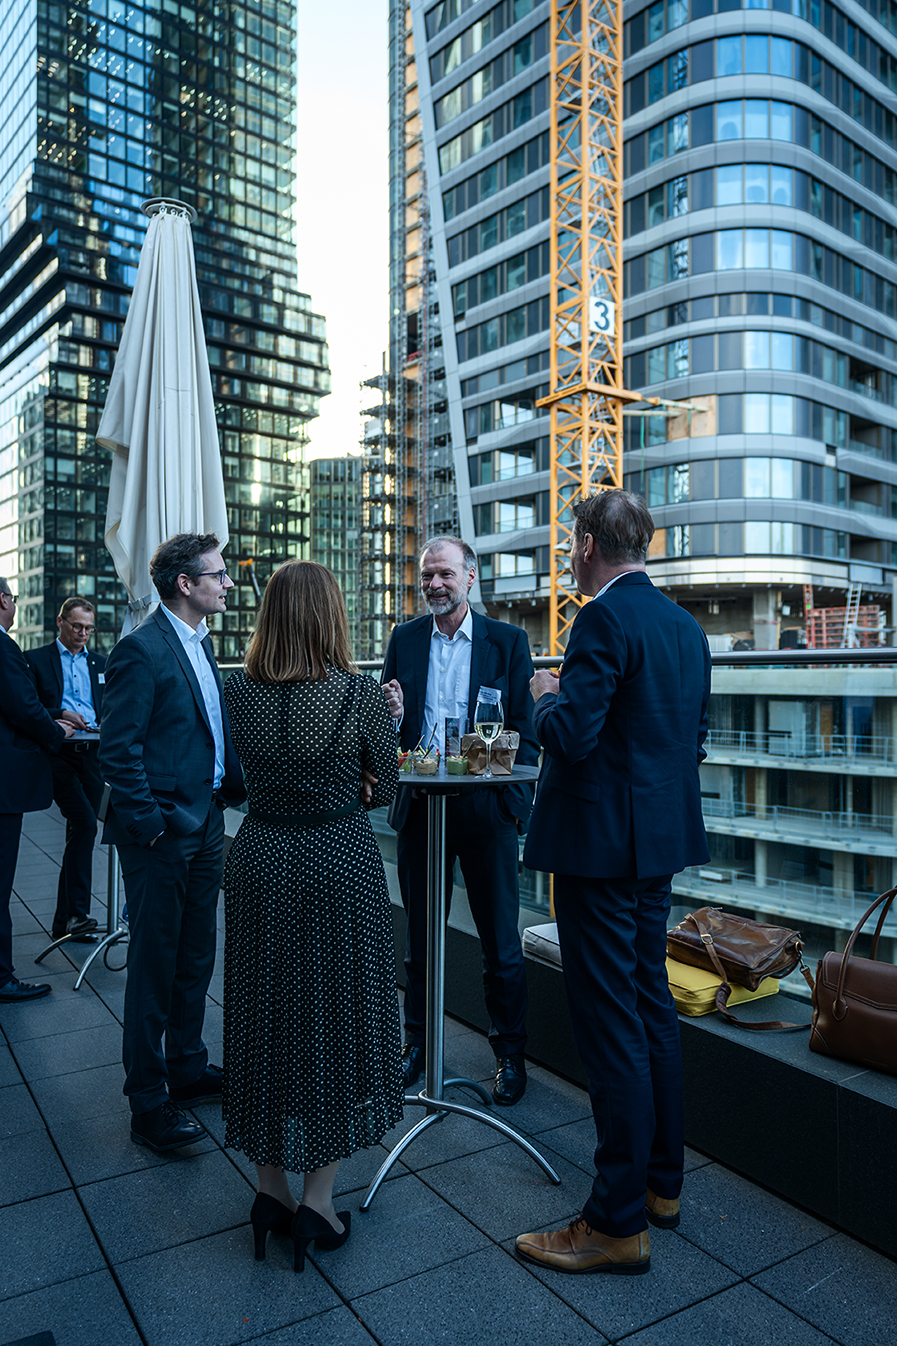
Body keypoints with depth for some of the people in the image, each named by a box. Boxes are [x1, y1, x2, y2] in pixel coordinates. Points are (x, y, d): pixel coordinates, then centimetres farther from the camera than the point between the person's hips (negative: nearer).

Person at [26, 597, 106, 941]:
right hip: (57, 754, -5)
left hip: (92, 755, 5)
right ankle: (76, 912, -15)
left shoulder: (100, 663, 18)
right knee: (84, 823, -21)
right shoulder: (36, 660, 4)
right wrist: (59, 715, -17)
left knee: (80, 833, 7)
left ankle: (64, 921, 16)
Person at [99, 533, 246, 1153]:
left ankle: (189, 1068, 36)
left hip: (206, 823, 9)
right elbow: (118, 748, -18)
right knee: (155, 964, 4)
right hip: (163, 834, -8)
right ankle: (148, 1102, 18)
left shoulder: (201, 643, 12)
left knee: (196, 957, 19)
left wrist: (235, 784, 9)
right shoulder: (141, 649, -16)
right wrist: (150, 823, -18)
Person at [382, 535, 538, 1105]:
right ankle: (417, 1043, 32)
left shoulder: (508, 641, -1)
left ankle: (510, 1054, 25)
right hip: (419, 806, 3)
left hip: (486, 808, -2)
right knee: (420, 937, 15)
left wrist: (517, 802, -13)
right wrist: (391, 715, -13)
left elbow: (526, 731, -2)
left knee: (501, 944, 7)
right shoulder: (405, 640, 8)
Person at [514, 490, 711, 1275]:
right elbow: (694, 743, 15)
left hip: (600, 843, -9)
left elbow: (570, 737, -22)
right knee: (652, 1006, 18)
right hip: (661, 840, 9)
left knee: (610, 1023, 0)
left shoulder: (605, 618, -16)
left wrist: (548, 696, -2)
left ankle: (619, 1224, 13)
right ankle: (662, 1184, 34)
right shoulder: (687, 627, 11)